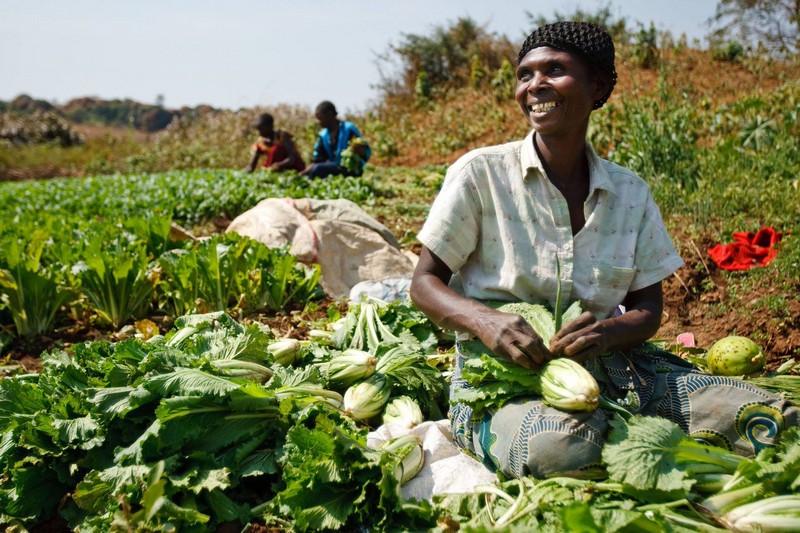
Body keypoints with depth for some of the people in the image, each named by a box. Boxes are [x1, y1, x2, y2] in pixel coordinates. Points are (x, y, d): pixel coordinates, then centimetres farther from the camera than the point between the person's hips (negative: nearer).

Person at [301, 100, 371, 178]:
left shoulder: (348, 129, -8)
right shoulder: (323, 135, 11)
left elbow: (367, 152, -9)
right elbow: (316, 160, 10)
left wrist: (359, 150, -32)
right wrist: (303, 173, -5)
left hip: (350, 170, -7)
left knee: (317, 169, -27)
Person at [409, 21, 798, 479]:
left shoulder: (630, 192, 6)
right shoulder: (481, 174, -5)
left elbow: (648, 307, 8)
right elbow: (425, 282, -2)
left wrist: (609, 332, -17)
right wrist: (486, 322, -25)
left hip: (609, 367, 4)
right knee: (565, 447, -38)